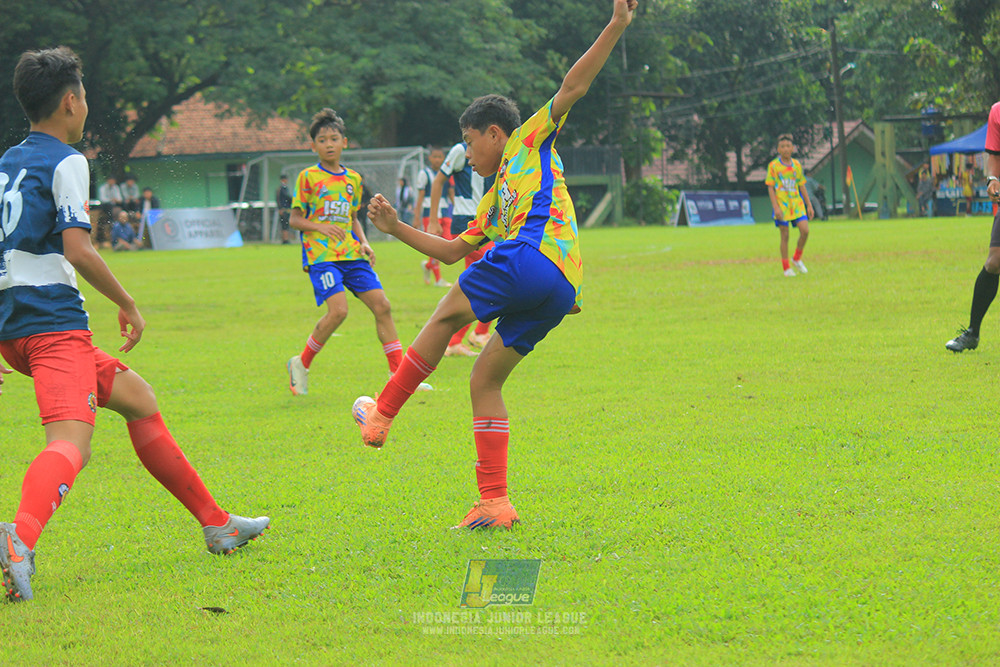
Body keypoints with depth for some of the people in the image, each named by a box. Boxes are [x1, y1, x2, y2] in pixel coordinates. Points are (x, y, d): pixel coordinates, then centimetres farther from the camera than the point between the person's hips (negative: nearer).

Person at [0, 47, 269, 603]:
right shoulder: (66, 162, -5)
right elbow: (77, 249, -15)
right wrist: (128, 303, -3)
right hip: (54, 321, -9)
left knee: (136, 397, 21)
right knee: (70, 439, -25)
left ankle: (216, 523, 26)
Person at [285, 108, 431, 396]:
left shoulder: (353, 179, 15)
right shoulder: (308, 177, 0)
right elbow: (295, 219, 0)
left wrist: (364, 243, 7)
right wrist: (321, 227, -18)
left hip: (352, 255, 6)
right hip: (321, 255, -5)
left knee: (381, 305, -6)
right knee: (338, 309, -22)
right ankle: (301, 364, -2)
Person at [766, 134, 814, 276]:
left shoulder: (796, 165, 9)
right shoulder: (773, 166, -3)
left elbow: (802, 186, 15)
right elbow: (770, 188, -4)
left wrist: (809, 205, 12)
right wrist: (776, 207, -13)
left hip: (797, 203, 3)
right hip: (781, 204, -3)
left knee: (805, 230, -10)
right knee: (784, 236, -1)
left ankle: (796, 259, 12)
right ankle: (786, 268, 8)